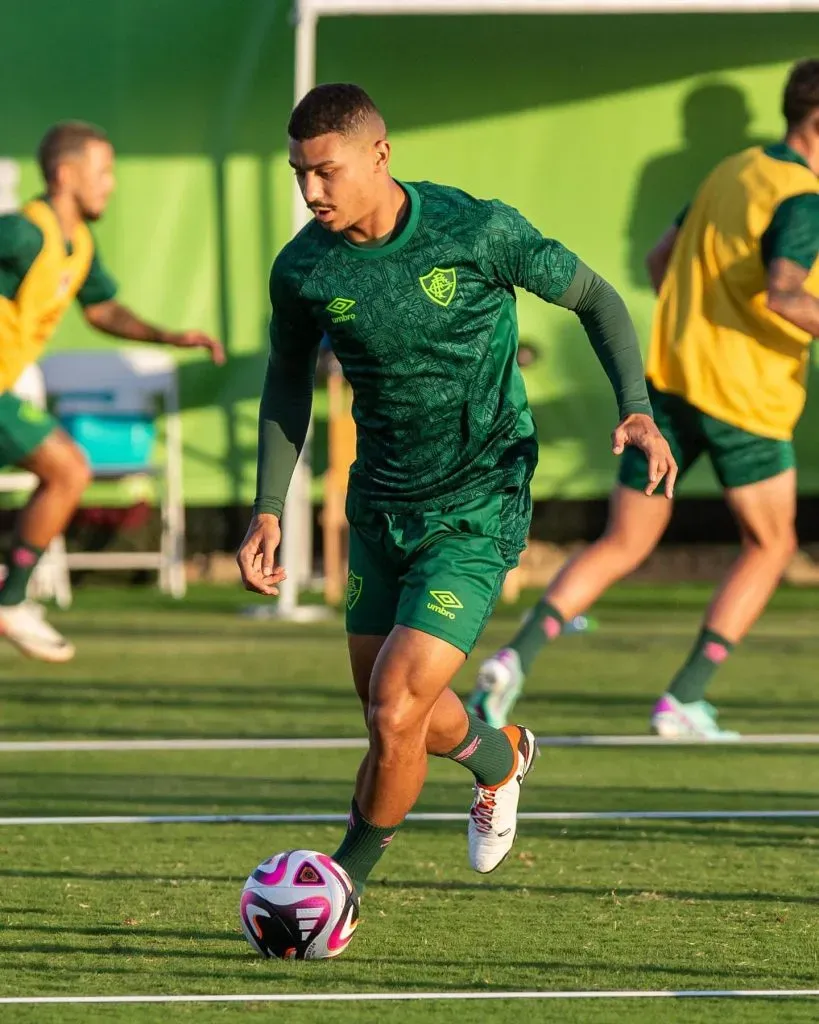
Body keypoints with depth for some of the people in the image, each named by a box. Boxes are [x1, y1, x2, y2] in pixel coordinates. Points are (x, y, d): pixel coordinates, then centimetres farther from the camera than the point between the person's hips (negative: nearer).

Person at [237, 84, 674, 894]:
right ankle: (498, 754, 49)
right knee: (388, 710, 15)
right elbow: (289, 374, 11)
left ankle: (343, 883, 8)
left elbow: (594, 298, -4)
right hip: (379, 506, 5)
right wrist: (268, 509, 4)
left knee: (394, 714, -15)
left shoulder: (477, 232, -19)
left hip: (476, 508, -5)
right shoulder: (303, 270, -9)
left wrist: (637, 409, -18)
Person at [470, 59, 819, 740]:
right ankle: (685, 699, 7)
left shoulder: (732, 172, 13)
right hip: (746, 401, -6)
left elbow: (660, 261, 20)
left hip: (669, 378, 6)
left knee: (623, 545, 9)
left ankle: (517, 658, -11)